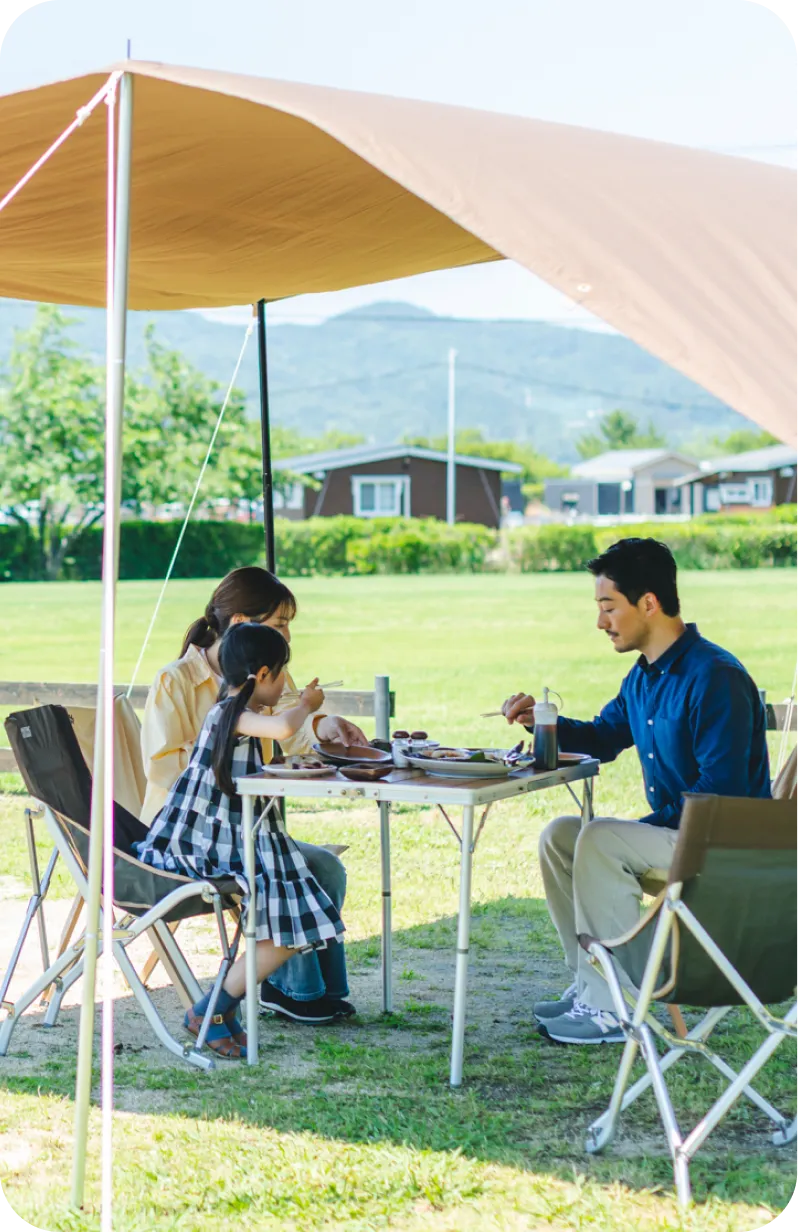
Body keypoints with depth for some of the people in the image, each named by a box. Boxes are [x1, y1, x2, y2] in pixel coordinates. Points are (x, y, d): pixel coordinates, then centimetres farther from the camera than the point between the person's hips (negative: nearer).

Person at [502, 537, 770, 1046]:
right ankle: (592, 985, 3)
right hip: (670, 830, 10)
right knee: (559, 836, 5)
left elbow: (721, 790, -26)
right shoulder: (644, 677, 9)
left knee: (599, 841, -26)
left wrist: (654, 826, -21)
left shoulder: (714, 678, -21)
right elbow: (603, 737, 25)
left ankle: (615, 1007, -21)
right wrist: (544, 721, 8)